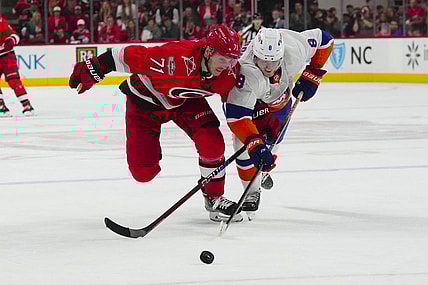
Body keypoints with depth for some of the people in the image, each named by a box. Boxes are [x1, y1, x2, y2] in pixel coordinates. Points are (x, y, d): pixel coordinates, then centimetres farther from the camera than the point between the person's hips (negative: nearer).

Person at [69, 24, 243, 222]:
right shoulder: (176, 58, -41)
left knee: (211, 142, -20)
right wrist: (94, 69, -24)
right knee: (143, 172, -6)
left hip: (186, 100, 4)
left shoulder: (228, 72, -23)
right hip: (146, 99, -4)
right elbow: (130, 57, -32)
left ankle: (214, 198, 2)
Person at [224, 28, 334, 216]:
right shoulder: (246, 74, -47)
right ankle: (252, 191, 2)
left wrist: (312, 75, -14)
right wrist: (255, 145, -57)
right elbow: (236, 116, -49)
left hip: (279, 97, 4)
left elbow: (323, 39, -15)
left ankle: (263, 172, 40)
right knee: (245, 145, -19)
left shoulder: (294, 48, -36)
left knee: (271, 140, 6)